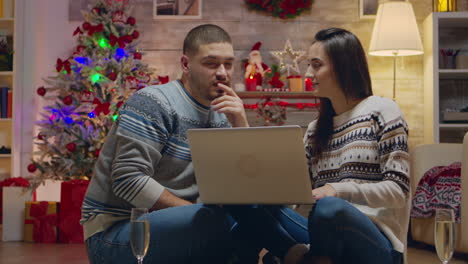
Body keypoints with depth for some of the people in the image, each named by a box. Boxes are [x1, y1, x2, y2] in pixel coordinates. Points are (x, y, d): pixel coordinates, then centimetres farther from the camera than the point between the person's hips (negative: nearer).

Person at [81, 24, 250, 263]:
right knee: (221, 218, -29)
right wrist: (199, 214, -21)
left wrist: (242, 126, -9)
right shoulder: (153, 103, -12)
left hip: (170, 225, 7)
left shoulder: (221, 117, 10)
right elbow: (129, 180, -21)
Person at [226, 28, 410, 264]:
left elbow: (398, 190, -8)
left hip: (375, 245, -5)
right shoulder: (315, 129, 16)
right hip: (328, 238, 5)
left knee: (330, 209, -38)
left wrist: (337, 190, -23)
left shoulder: (381, 111, 0)